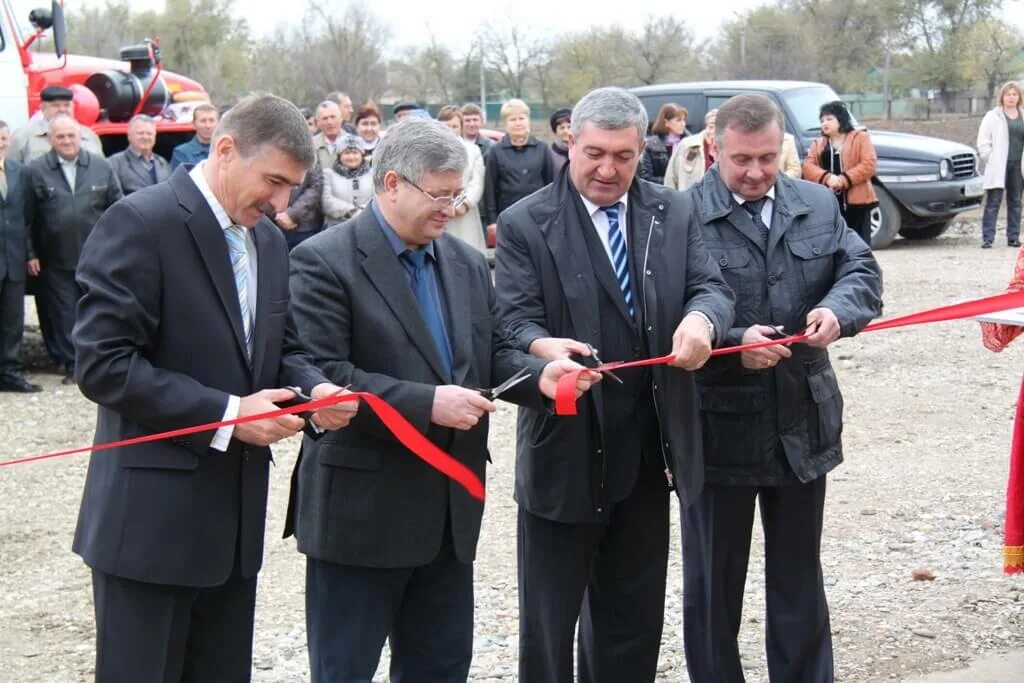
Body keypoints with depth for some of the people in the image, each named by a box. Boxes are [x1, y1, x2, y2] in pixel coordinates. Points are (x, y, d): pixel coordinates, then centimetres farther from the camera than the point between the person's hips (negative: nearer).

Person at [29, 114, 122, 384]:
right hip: (56, 261, -1)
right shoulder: (36, 171, -2)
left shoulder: (102, 168, 3)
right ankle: (72, 365, 10)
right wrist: (30, 254, -5)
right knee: (64, 313, 3)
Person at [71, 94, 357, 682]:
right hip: (152, 519, -8)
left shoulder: (268, 241, 12)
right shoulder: (141, 223, -13)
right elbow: (103, 363, -18)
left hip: (236, 515, 8)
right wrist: (226, 414, -20)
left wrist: (315, 390, -4)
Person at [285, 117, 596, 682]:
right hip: (362, 507, -7)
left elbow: (490, 353, 14)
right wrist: (426, 403, -24)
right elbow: (322, 377, -19)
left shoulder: (466, 263, 12)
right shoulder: (324, 262, -11)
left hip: (450, 508, 7)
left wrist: (540, 376, -8)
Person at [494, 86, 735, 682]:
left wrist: (701, 319, -24)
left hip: (648, 447, 4)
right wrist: (545, 348, -36)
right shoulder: (526, 225, -6)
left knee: (635, 612, 17)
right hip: (566, 449, -4)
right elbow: (514, 320, -13)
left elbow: (712, 288, 0)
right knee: (550, 618, 4)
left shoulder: (672, 212, 6)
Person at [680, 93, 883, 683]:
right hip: (718, 428, -4)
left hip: (802, 424, 4)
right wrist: (732, 340, -27)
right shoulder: (680, 215, -11)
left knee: (800, 578, 18)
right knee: (713, 583, 11)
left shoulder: (819, 206, 6)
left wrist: (838, 309, -18)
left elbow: (862, 270, 4)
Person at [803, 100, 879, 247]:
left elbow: (869, 165, -7)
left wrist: (844, 179, -16)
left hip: (857, 201, -3)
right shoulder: (818, 144, 17)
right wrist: (827, 177, -16)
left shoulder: (861, 138, 6)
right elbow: (807, 167, 3)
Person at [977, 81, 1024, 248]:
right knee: (993, 202, -5)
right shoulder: (993, 117, 2)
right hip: (998, 167, -4)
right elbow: (983, 142, -1)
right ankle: (987, 238, -7)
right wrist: (990, 159, -8)